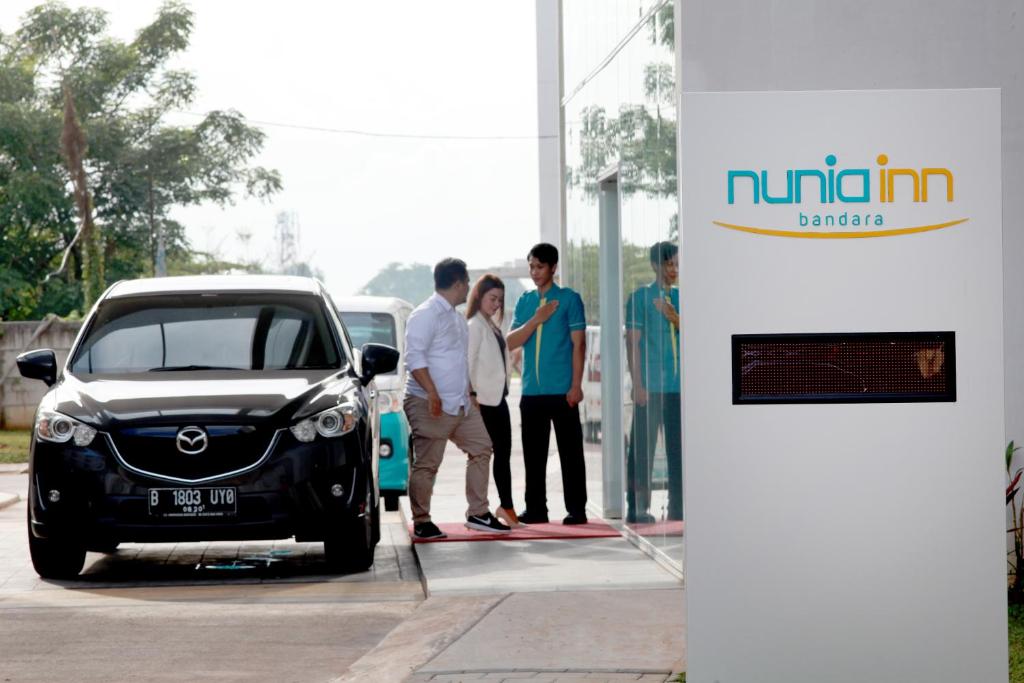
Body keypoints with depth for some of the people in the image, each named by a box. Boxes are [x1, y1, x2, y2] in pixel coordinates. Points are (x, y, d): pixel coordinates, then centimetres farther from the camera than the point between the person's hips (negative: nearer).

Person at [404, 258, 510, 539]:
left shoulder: (456, 317, 18)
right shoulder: (425, 315, -12)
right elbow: (414, 357, -20)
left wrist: (469, 394, 23)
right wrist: (432, 392, -28)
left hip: (460, 404, 10)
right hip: (430, 405, -10)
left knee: (480, 448, 9)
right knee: (426, 464, -5)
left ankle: (478, 513, 14)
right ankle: (421, 522, 2)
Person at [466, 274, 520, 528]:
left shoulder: (493, 326, 16)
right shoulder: (475, 325, -11)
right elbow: (468, 363, -16)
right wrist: (472, 396, -19)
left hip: (498, 397, 9)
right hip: (484, 400, -9)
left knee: (503, 452, 10)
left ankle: (506, 507, 15)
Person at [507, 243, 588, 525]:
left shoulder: (569, 299, 0)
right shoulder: (525, 301, 13)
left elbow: (578, 344, -3)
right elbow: (511, 342, 6)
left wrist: (576, 385, -10)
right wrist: (537, 319, -7)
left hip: (562, 391, -5)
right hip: (531, 392, 5)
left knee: (570, 451, -1)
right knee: (533, 454, 7)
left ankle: (576, 510, 3)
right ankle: (535, 509, 14)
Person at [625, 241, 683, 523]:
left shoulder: (681, 298, 15)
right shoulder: (641, 297, 0)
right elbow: (633, 342, -4)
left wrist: (673, 317, -9)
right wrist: (637, 384, -10)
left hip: (679, 386, 5)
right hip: (650, 385, -5)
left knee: (678, 447, 6)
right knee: (642, 446, -4)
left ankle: (677, 507, 12)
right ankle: (637, 508, -1)